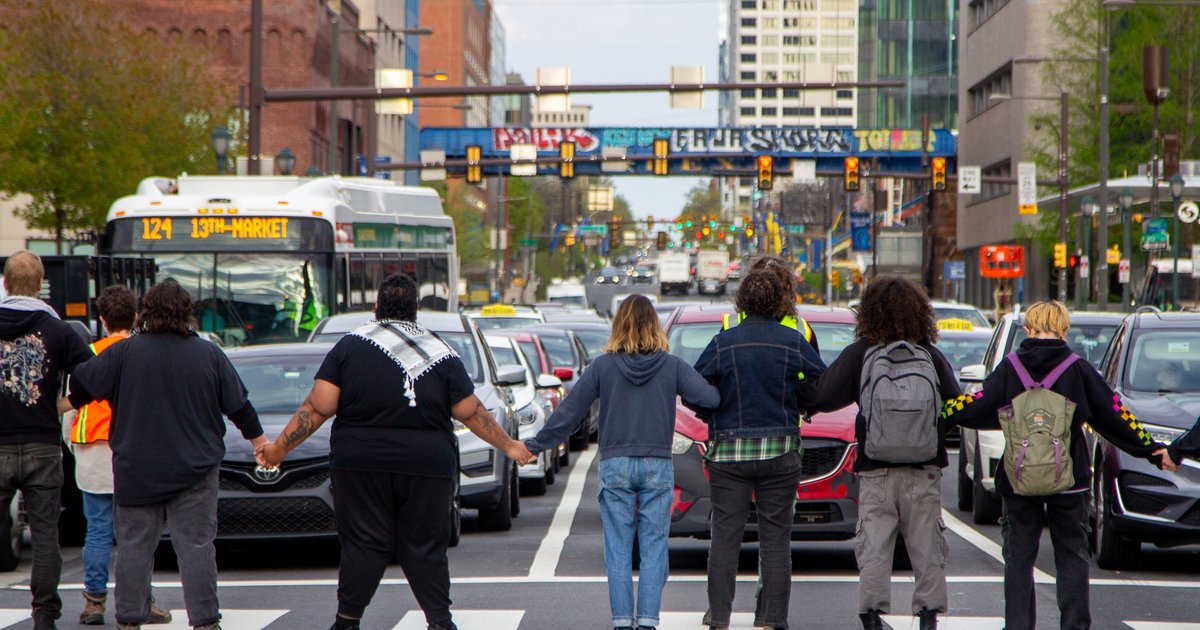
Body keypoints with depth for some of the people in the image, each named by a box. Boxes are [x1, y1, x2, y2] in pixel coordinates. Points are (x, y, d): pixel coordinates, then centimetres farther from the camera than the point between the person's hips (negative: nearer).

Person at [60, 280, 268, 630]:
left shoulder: (124, 352, -3)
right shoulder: (209, 355, 0)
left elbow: (79, 390, 2)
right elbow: (238, 407, 7)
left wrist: (54, 408, 23)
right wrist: (259, 440, 22)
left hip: (136, 470, 0)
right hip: (194, 470, 0)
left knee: (134, 546, 7)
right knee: (196, 546, 1)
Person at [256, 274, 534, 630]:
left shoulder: (350, 347, 1)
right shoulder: (441, 354, 5)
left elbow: (318, 407, -4)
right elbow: (471, 413, 6)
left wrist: (280, 447, 4)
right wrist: (509, 447, 19)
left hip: (361, 466, 0)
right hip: (427, 467, 1)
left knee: (363, 544, 4)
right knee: (426, 548, 7)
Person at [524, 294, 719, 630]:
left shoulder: (603, 366, -2)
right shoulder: (672, 366, -1)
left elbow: (569, 411, 1)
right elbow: (710, 398, -9)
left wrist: (535, 445, 9)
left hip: (615, 466, 0)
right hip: (658, 467, 0)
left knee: (618, 549, 5)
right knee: (653, 547, 4)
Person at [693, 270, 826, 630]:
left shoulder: (722, 343, -5)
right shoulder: (794, 343, -3)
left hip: (728, 452, 0)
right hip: (780, 451, 0)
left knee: (725, 536, 4)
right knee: (776, 538, 5)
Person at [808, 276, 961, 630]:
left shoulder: (858, 354, -4)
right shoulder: (931, 356, 1)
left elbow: (823, 398, -9)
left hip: (876, 470, -1)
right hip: (925, 468, 1)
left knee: (874, 543, 3)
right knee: (926, 543, 8)